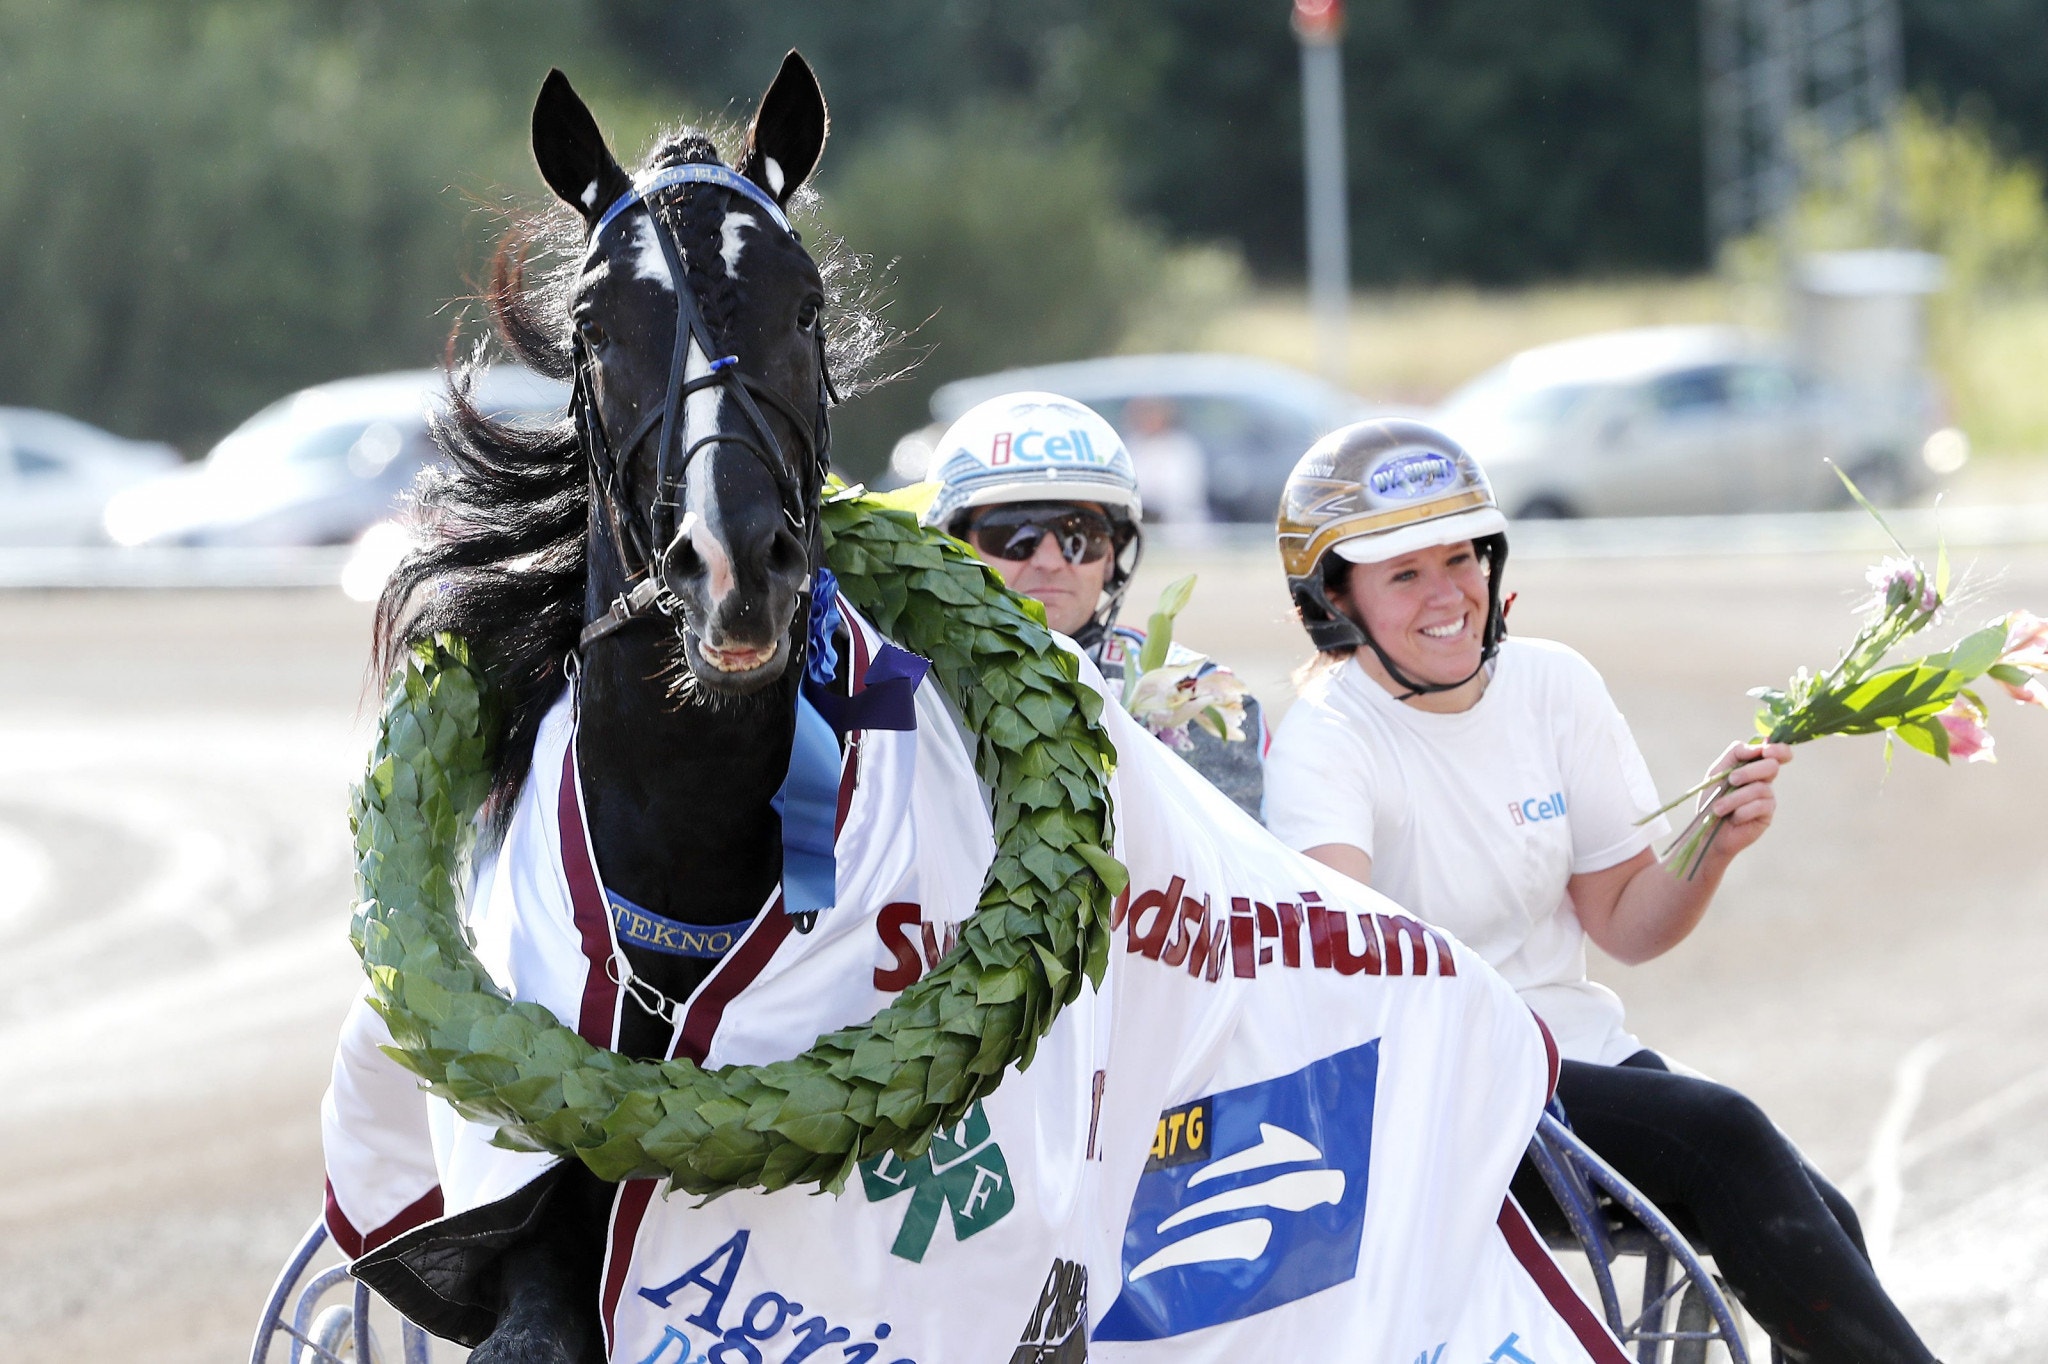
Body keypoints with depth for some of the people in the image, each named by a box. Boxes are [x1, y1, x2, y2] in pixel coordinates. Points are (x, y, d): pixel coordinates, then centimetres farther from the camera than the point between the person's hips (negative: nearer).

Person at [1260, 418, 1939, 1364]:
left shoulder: (1555, 687, 6)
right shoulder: (1322, 742, -10)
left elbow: (1623, 922, 12)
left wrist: (1715, 845, -8)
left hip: (1580, 1046, 6)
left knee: (1818, 1219, -20)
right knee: (1718, 1138, -27)